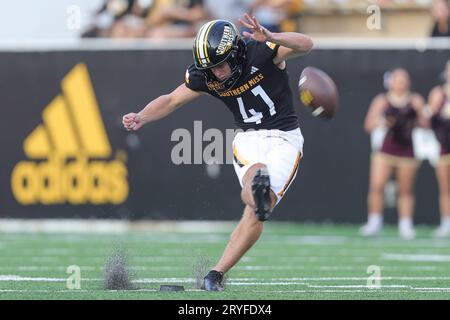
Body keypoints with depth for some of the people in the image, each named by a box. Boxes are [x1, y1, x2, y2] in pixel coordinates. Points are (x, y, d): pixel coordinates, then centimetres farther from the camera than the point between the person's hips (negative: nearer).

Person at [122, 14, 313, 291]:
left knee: (255, 215, -11)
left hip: (285, 138, -3)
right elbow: (172, 101, 7)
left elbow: (305, 45, -35)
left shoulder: (261, 53, -20)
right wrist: (141, 118, -10)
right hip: (249, 138, 4)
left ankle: (217, 274, -5)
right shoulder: (204, 76, -7)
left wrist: (270, 39, -53)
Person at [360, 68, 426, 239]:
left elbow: (425, 124, 5)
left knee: (406, 190, 4)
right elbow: (369, 125, 4)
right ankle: (374, 222, -3)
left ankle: (405, 225, 12)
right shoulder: (382, 100, 5)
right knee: (376, 186, -11)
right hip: (385, 149, 0)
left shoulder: (416, 101, 6)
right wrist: (381, 122, -16)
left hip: (407, 152, 0)